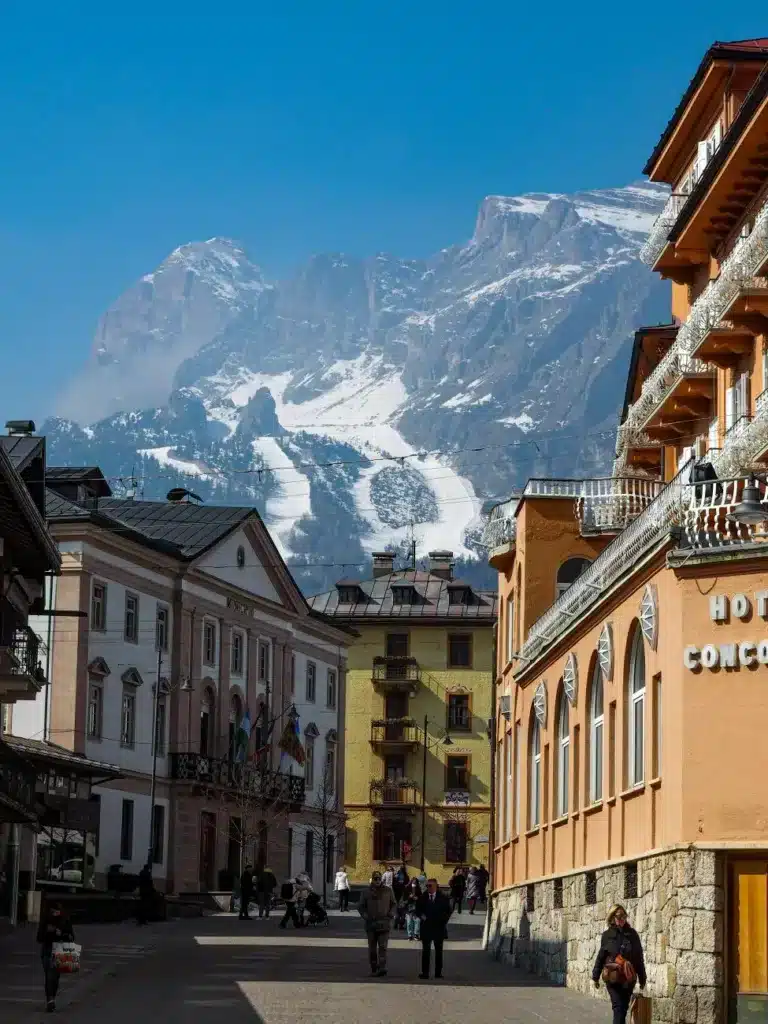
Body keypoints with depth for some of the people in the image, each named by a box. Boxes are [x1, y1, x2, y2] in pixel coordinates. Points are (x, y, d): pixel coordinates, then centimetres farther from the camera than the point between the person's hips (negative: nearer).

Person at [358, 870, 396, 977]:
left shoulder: (388, 891, 6)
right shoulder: (366, 892, 5)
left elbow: (393, 904, 15)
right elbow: (360, 907, 9)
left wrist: (390, 915, 0)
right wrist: (365, 916, -6)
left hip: (384, 924, -1)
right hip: (371, 924, 1)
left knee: (382, 947, -11)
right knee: (372, 948, 8)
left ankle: (382, 967, -18)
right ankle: (373, 967, 17)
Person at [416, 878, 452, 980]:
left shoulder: (442, 898, 0)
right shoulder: (422, 897, 2)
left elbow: (448, 911, 5)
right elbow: (418, 909, 9)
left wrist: (443, 921, -5)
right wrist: (421, 916, -9)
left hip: (439, 927, 0)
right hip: (426, 927, 0)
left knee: (439, 951, 6)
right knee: (425, 950, -1)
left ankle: (438, 972, 11)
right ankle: (425, 972, 0)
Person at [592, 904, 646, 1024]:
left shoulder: (632, 934, 4)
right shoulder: (607, 935, 1)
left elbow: (639, 957, 7)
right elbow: (601, 956, 5)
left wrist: (642, 978, 7)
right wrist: (596, 976, 5)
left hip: (628, 978, 2)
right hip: (613, 977, -2)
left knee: (624, 1007, 9)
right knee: (618, 1006, -11)